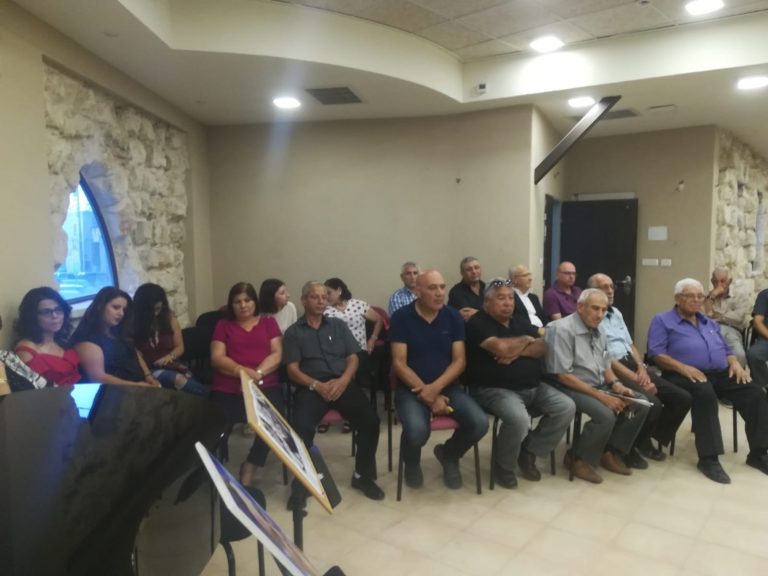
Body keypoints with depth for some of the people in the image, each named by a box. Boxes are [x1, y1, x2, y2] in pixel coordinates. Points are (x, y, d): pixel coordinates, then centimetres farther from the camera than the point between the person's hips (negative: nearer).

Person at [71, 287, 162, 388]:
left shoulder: (119, 331, 20)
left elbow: (136, 356, 22)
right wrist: (135, 386, -19)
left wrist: (149, 376, 3)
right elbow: (98, 377, -15)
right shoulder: (87, 338, -7)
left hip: (140, 385, 9)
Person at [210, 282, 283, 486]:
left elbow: (277, 354, 6)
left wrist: (257, 373, -12)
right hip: (228, 390, 0)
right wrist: (241, 371, -14)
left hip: (265, 386, 0)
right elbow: (217, 358, 5)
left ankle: (249, 470, -11)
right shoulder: (223, 325, 17)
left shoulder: (268, 322, 17)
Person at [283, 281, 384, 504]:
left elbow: (353, 359, 11)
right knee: (301, 426, -32)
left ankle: (363, 475, -1)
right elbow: (292, 370, 1)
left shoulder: (339, 325, 19)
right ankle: (302, 481, -10)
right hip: (311, 387, -2)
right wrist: (317, 385, -16)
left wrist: (343, 381, -10)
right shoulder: (293, 332, 11)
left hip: (343, 383, 2)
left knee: (370, 420, -22)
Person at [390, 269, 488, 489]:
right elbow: (399, 363, -10)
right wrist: (426, 394, -18)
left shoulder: (453, 317, 3)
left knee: (480, 423, -20)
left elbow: (459, 361, -1)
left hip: (447, 386, 3)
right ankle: (411, 462, 9)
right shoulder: (401, 318, -6)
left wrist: (436, 388, -17)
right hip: (411, 389, -3)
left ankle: (448, 454, 15)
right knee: (417, 430, -32)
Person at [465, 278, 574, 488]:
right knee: (519, 419, -34)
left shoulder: (519, 322, 18)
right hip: (494, 389, -8)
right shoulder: (478, 323, -7)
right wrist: (526, 340, -3)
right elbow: (501, 347, -23)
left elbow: (541, 348, 7)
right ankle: (502, 466, -3)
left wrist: (518, 351, -13)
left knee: (567, 407, -8)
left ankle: (529, 452, 7)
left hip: (533, 387, 8)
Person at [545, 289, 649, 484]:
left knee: (641, 407, -2)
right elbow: (563, 376, -21)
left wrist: (617, 386, -5)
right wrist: (601, 396, -21)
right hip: (571, 388, -9)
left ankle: (611, 452, 6)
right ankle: (578, 458, -8)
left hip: (599, 387, 9)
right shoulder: (563, 330, -17)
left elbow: (605, 367, 18)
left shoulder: (598, 332, 10)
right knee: (606, 416, -30)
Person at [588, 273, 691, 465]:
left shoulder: (616, 313, 19)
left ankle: (646, 441, 14)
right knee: (652, 404, -28)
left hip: (634, 365, 9)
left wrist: (641, 368, 0)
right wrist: (636, 379, -15)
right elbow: (605, 359, -14)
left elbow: (630, 345, 20)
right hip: (614, 372, -9)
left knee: (683, 398, -1)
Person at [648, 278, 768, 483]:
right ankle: (709, 458, -32)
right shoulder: (662, 321, 5)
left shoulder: (710, 323, 27)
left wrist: (735, 363, 1)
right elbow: (655, 353, -8)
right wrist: (683, 367, -21)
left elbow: (726, 350, 25)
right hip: (685, 375, -6)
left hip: (720, 374, 7)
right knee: (705, 393, -38)